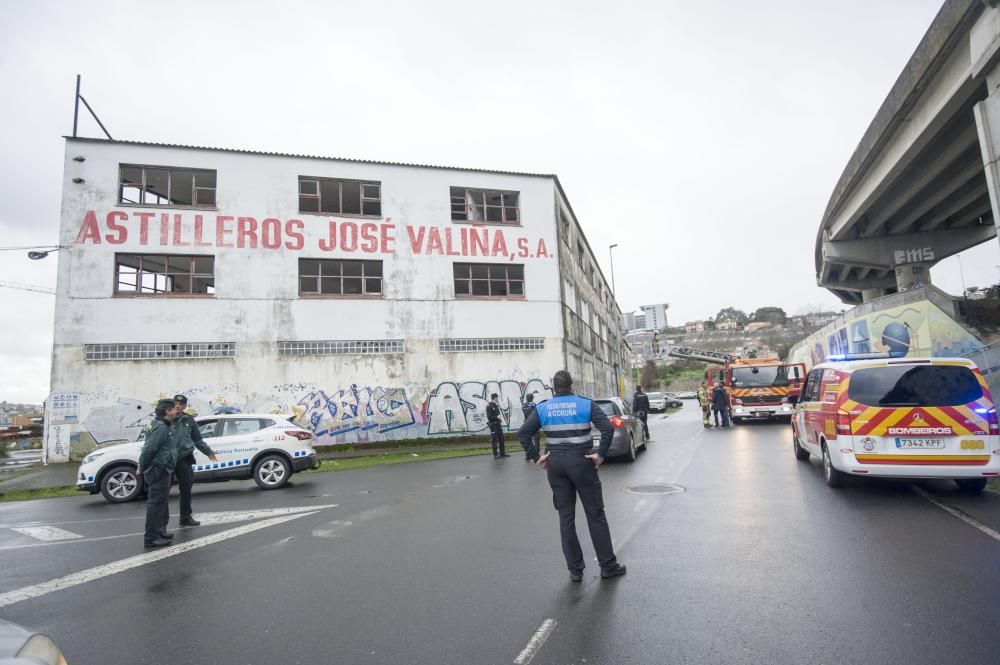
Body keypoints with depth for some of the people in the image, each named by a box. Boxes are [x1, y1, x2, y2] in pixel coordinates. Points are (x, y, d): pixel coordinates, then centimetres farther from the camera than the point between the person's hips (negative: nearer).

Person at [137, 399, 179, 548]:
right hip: (158, 470, -10)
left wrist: (142, 467, 22)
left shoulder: (162, 425, 15)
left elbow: (149, 448, 21)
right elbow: (149, 448, -22)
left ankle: (159, 531, 29)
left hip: (160, 470, 10)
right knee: (156, 503, -6)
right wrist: (142, 467, -12)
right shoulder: (161, 427, -17)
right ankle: (151, 537, -2)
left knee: (160, 502, 18)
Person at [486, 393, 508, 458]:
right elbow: (489, 417, -16)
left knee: (501, 439, 9)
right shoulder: (489, 406, -12)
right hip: (493, 425, -8)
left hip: (498, 424, 8)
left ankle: (502, 453, 17)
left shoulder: (496, 405, 12)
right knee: (494, 440, -2)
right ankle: (495, 455, 3)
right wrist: (497, 417, -19)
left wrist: (500, 420, 10)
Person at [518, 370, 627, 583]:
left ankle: (575, 570, 16)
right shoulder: (586, 404, -3)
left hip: (555, 464, 3)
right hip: (581, 463, -2)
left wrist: (536, 458, 0)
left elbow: (522, 433, -2)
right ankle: (608, 566, 17)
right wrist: (601, 455, -9)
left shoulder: (543, 408, 4)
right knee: (595, 515, 9)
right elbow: (608, 429, -15)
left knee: (566, 517, 11)